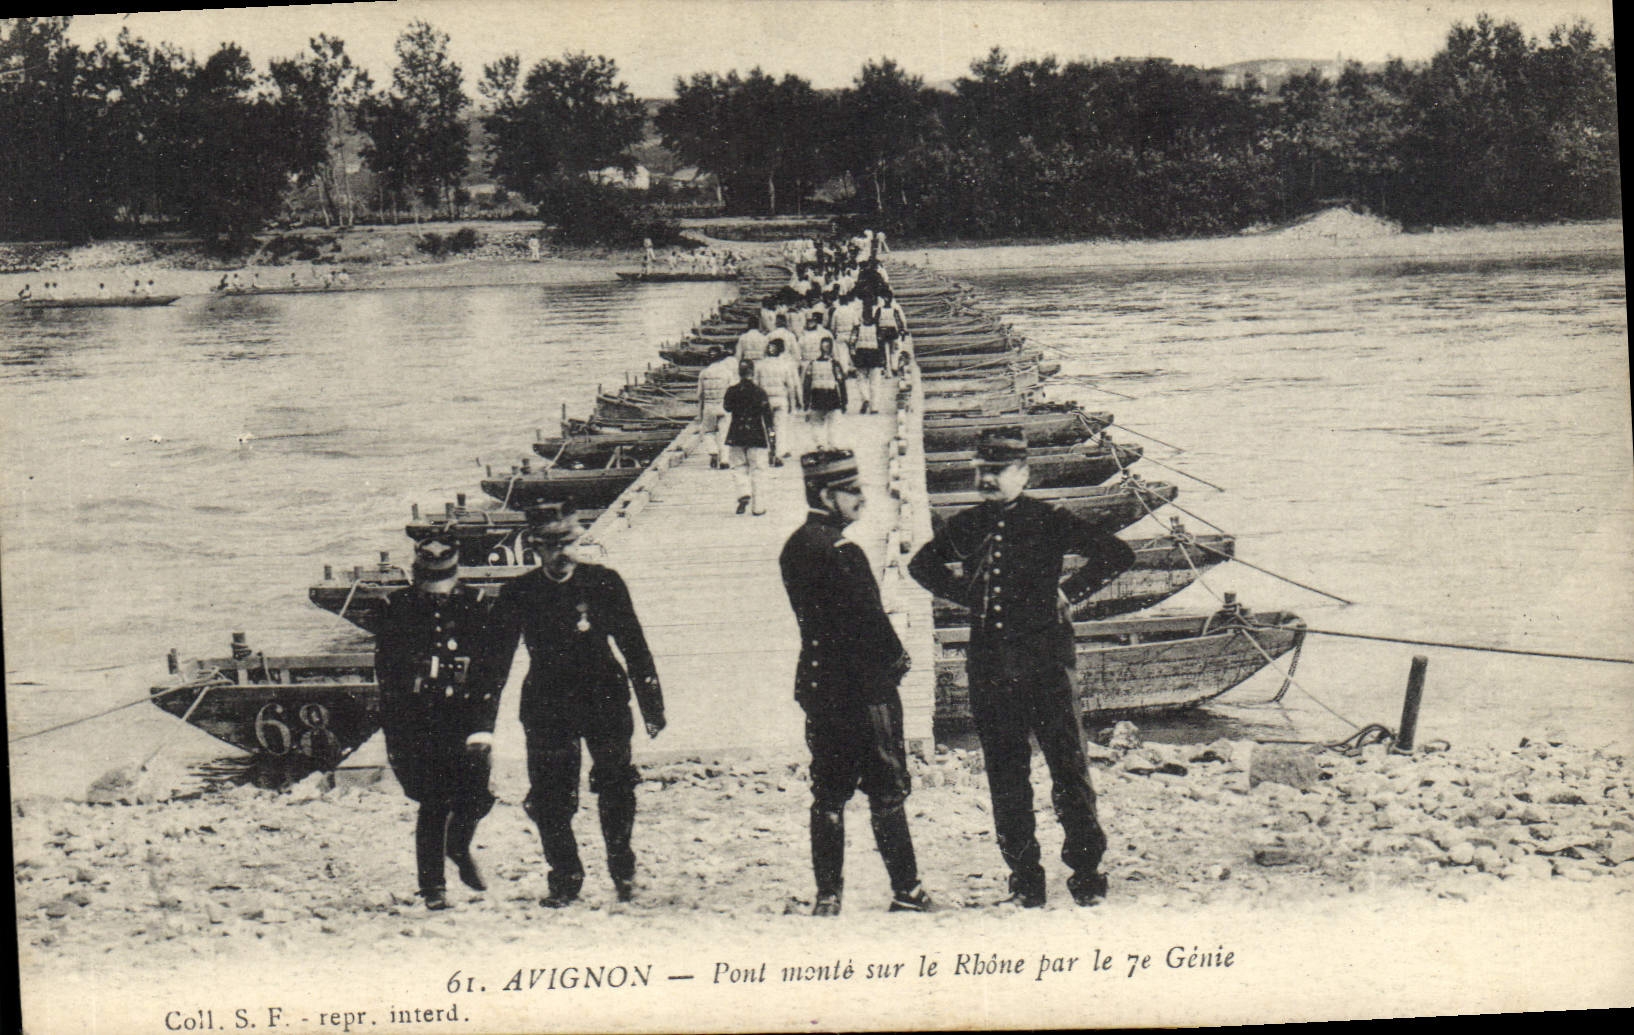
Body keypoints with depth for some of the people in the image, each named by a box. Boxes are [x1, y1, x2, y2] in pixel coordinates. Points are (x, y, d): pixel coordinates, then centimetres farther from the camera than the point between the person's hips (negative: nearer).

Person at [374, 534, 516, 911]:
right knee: (433, 803, -6)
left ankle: (458, 847, 26)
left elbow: (494, 671, 2)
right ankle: (432, 886, 8)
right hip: (415, 721, 0)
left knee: (476, 795, -8)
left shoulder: (480, 606, 2)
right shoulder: (397, 608, 4)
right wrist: (395, 735, 0)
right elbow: (386, 672, 7)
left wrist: (482, 725, -8)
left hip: (464, 719, 0)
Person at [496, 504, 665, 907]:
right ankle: (564, 880, 16)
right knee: (550, 799, 0)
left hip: (605, 700, 0)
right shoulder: (520, 593, 1)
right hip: (547, 705, 0)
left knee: (616, 791, 3)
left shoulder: (603, 583, -1)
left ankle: (623, 873, 22)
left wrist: (651, 704, 3)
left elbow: (633, 646, 5)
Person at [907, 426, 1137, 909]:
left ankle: (1086, 872, 3)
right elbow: (922, 565, 28)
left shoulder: (1049, 521, -1)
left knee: (1069, 769, -5)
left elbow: (1118, 554, 1)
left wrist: (1069, 591, -1)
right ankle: (1024, 877, 14)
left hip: (1045, 660, -4)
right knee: (1006, 778, 6)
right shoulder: (965, 526, 10)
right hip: (988, 665, 4)